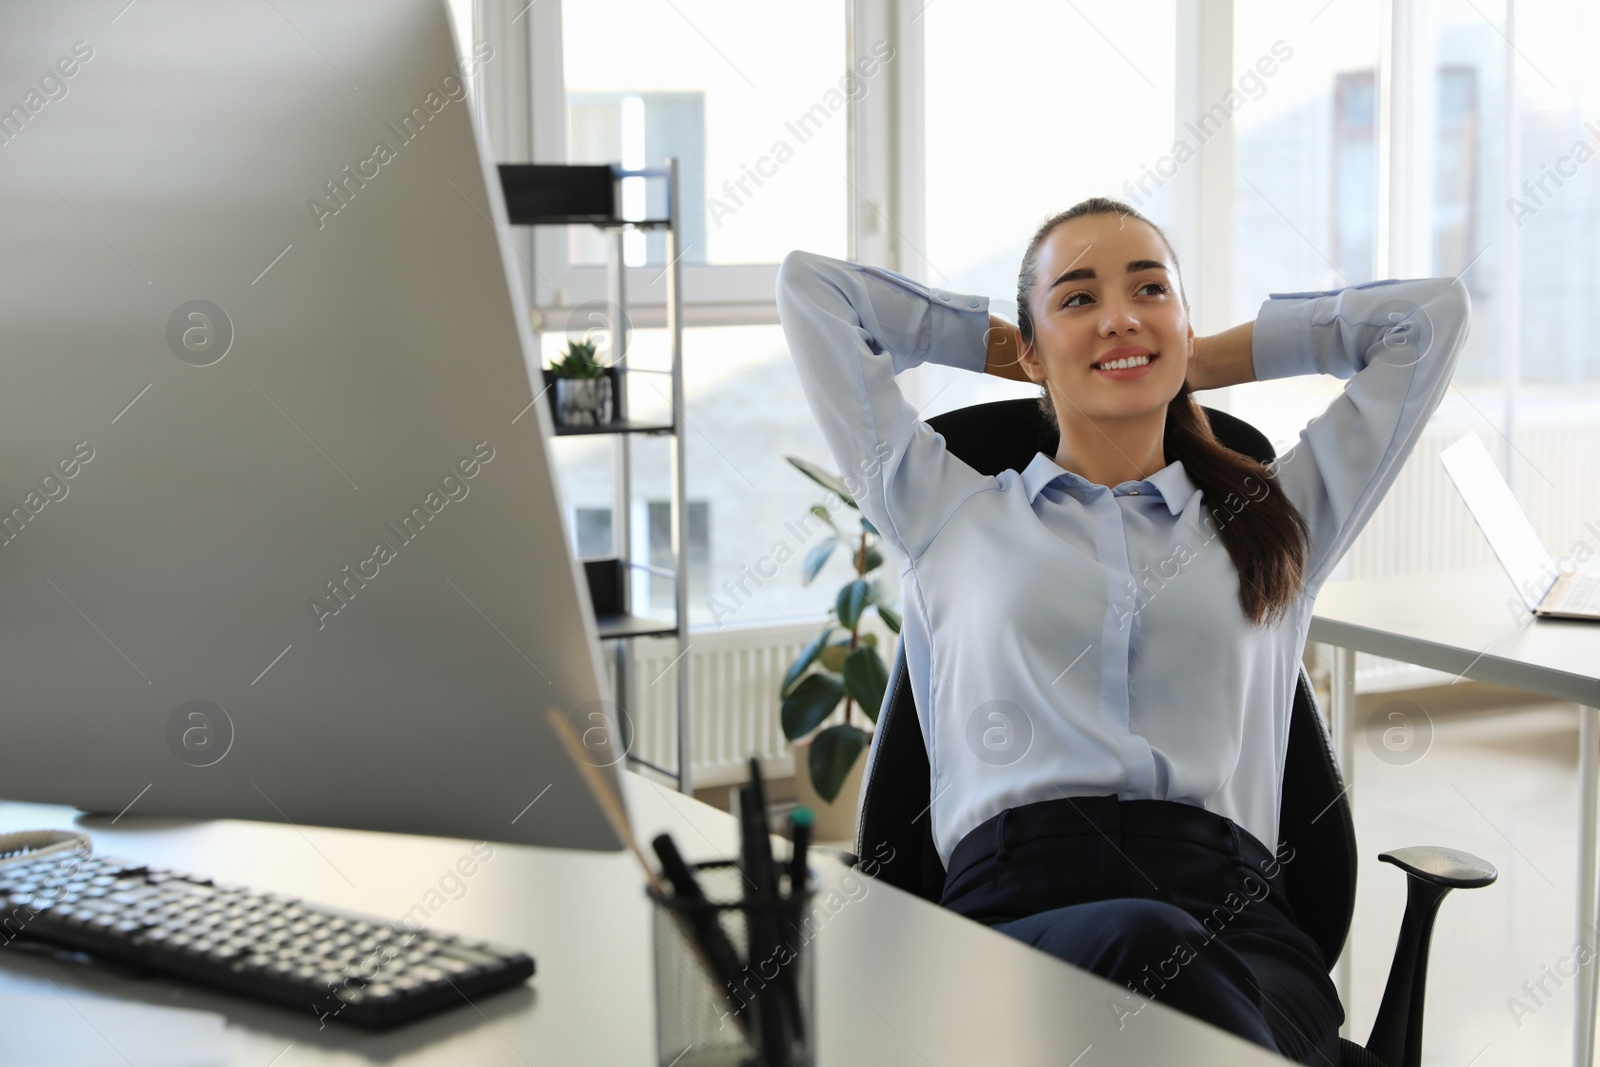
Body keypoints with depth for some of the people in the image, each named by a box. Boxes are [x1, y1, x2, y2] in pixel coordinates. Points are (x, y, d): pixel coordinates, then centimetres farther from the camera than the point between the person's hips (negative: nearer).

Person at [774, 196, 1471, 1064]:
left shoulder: (1276, 525, 27)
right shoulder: (949, 517, 24)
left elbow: (1430, 310, 32)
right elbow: (810, 285, 29)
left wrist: (1210, 360, 36)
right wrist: (998, 348, 36)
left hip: (1235, 914, 2)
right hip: (1016, 906, -1)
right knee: (1146, 944, -39)